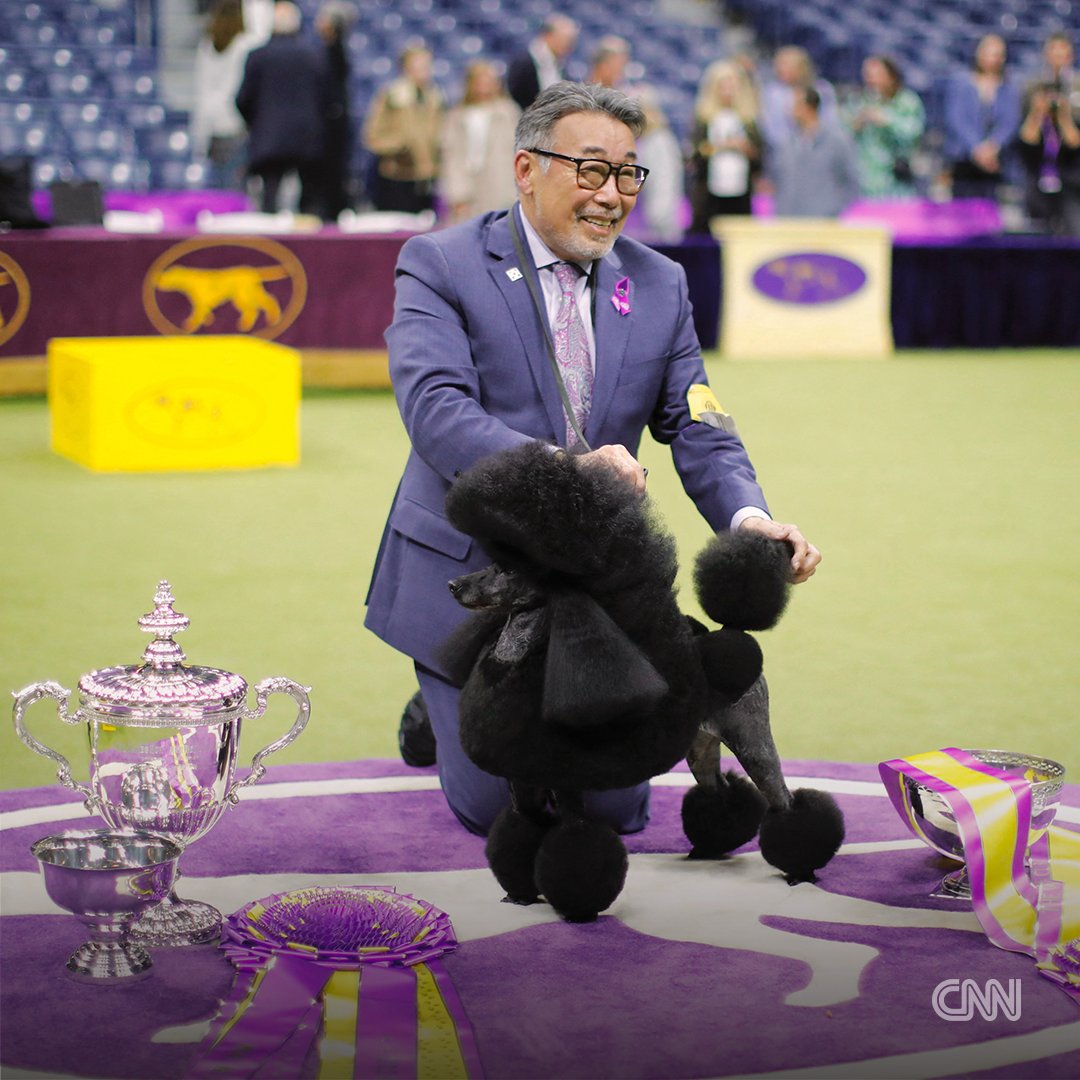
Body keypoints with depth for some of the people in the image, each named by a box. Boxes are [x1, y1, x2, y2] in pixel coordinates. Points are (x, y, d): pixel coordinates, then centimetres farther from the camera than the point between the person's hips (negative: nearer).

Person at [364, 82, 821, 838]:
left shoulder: (660, 285, 5)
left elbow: (697, 428, 0)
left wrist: (748, 518, -21)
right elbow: (435, 409, -23)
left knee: (615, 810, 3)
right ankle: (442, 705, 31)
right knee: (497, 808, -1)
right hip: (472, 577, -4)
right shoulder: (440, 265, -10)